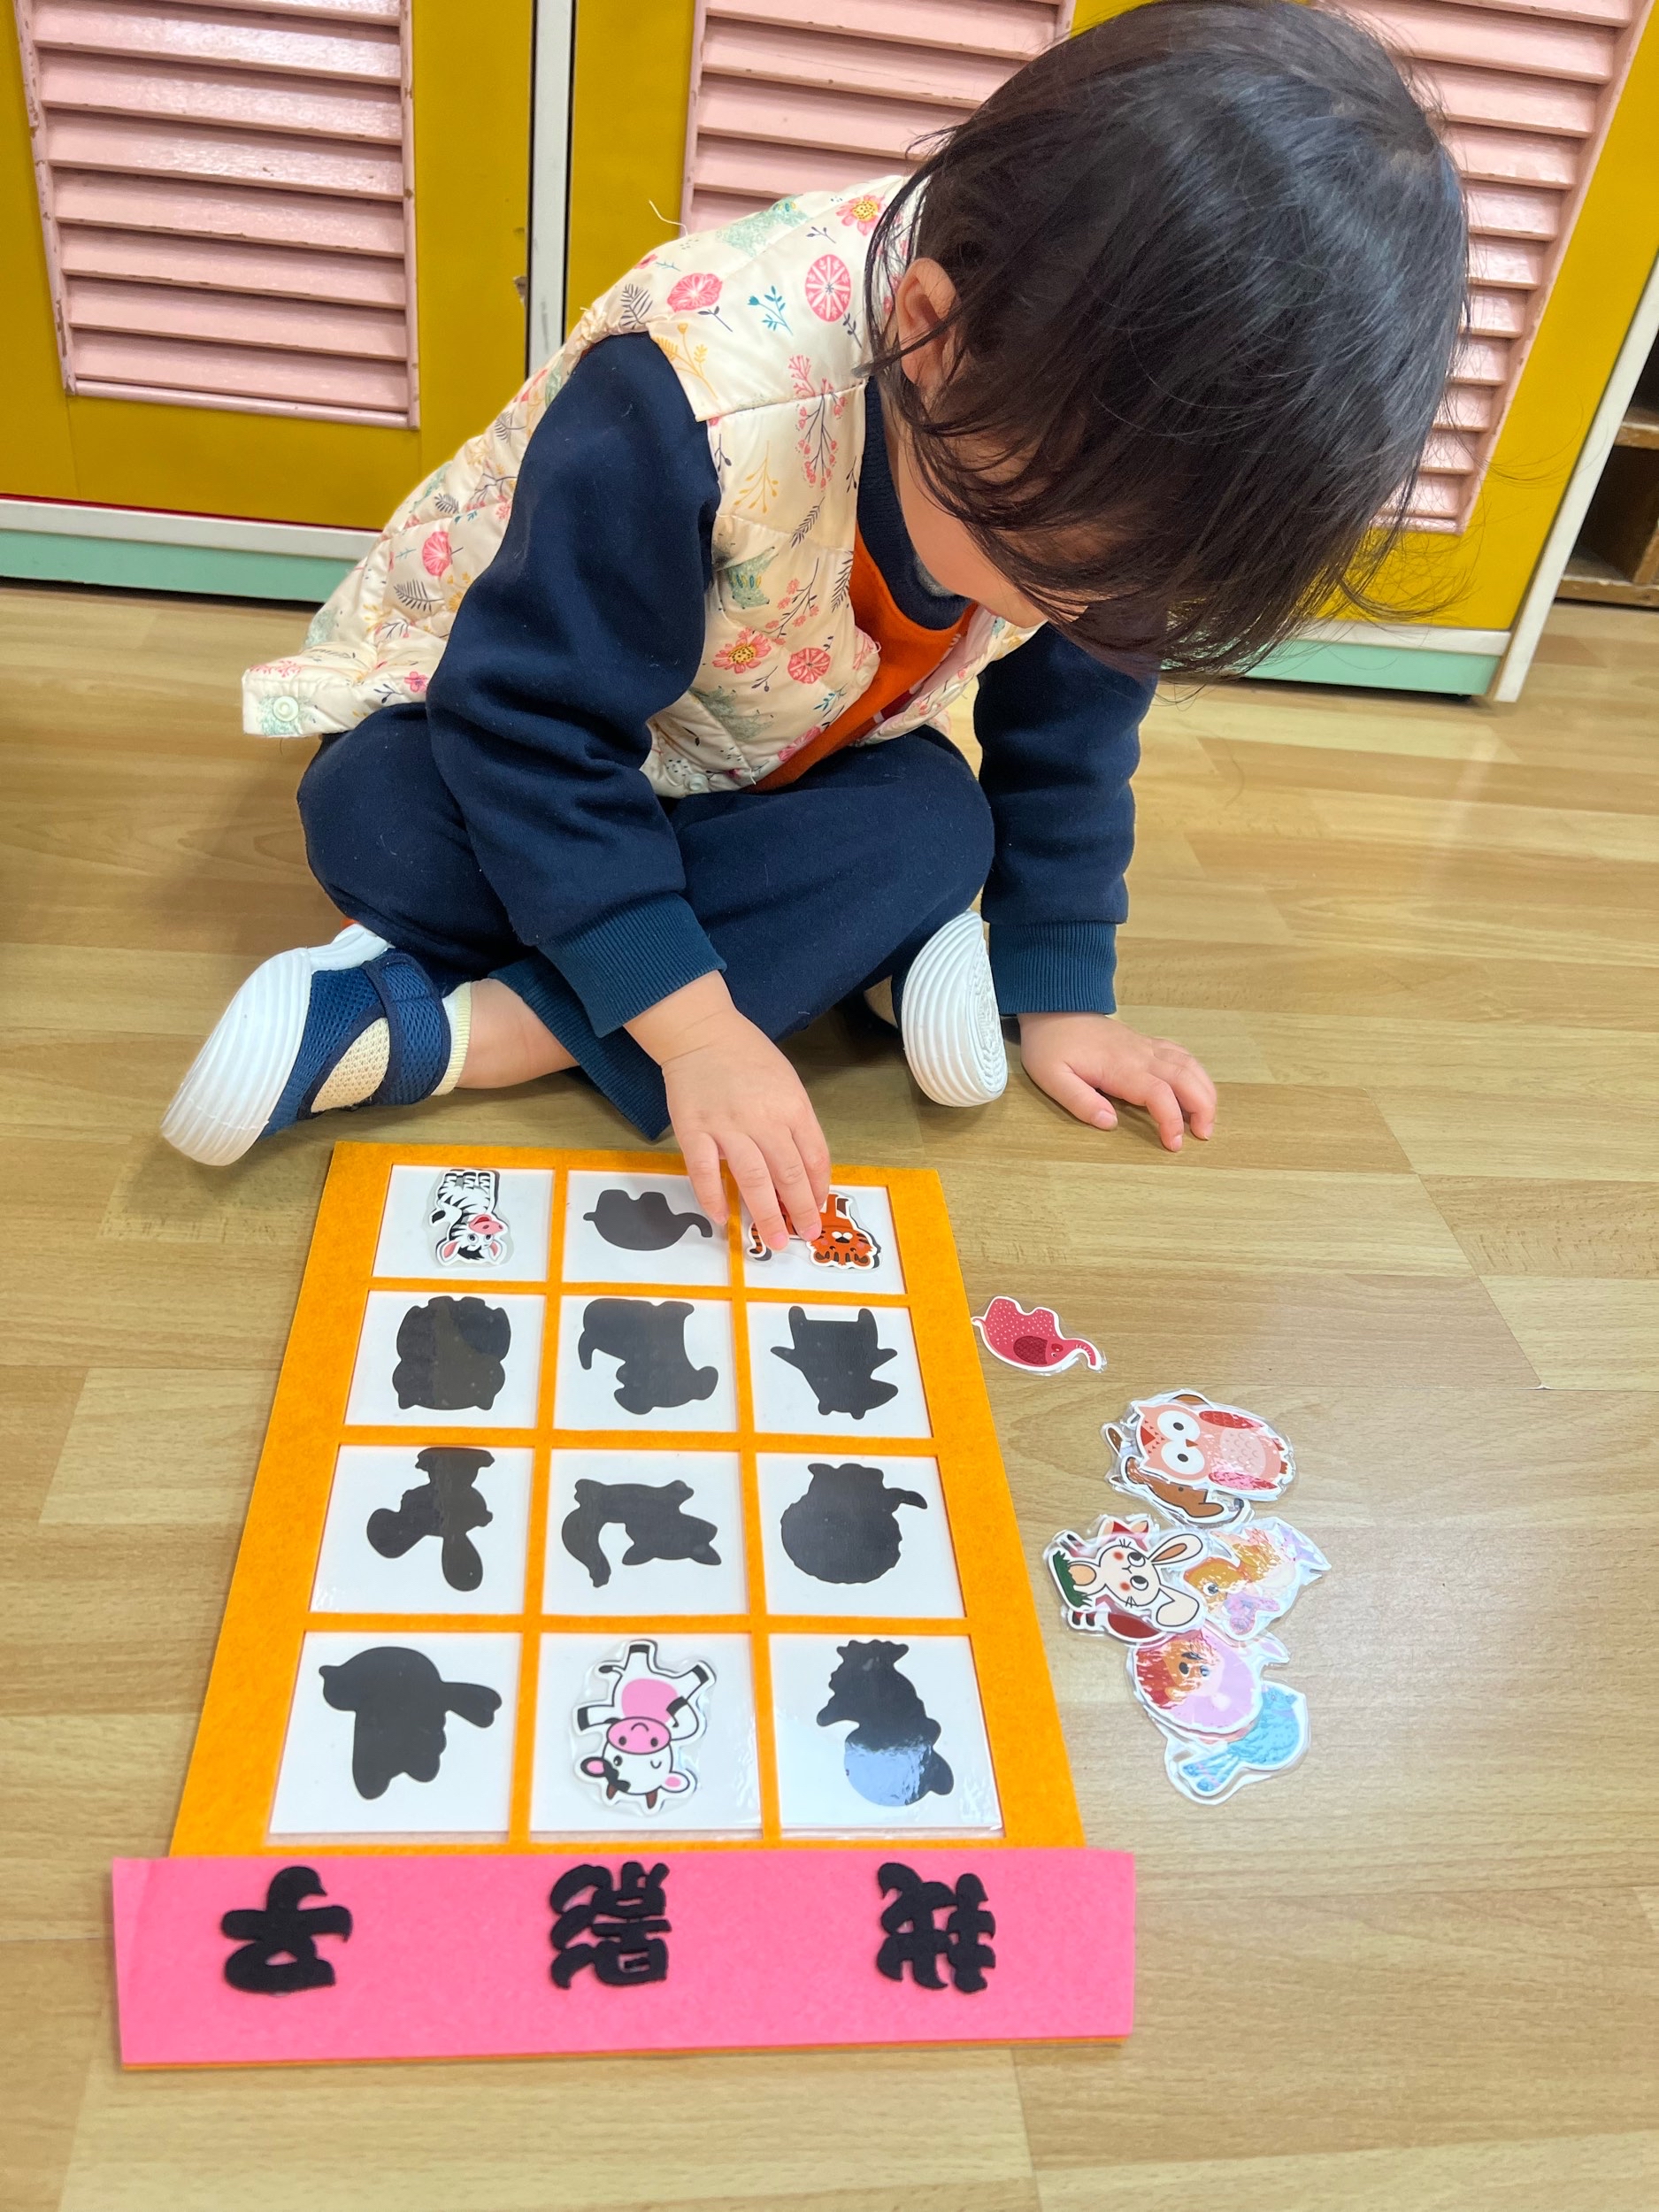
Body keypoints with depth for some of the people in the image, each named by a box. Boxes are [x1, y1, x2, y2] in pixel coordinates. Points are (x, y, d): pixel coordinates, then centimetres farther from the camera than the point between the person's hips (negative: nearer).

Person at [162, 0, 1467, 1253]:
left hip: (773, 771, 4)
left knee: (941, 831, -27)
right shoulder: (690, 403, -40)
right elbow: (530, 728, -33)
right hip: (520, 703, -3)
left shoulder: (1096, 464, -21)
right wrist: (691, 1020, -36)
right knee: (379, 824, -33)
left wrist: (1060, 991, -5)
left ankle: (428, 1035, -27)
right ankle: (852, 955, -22)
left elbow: (1065, 730, -7)